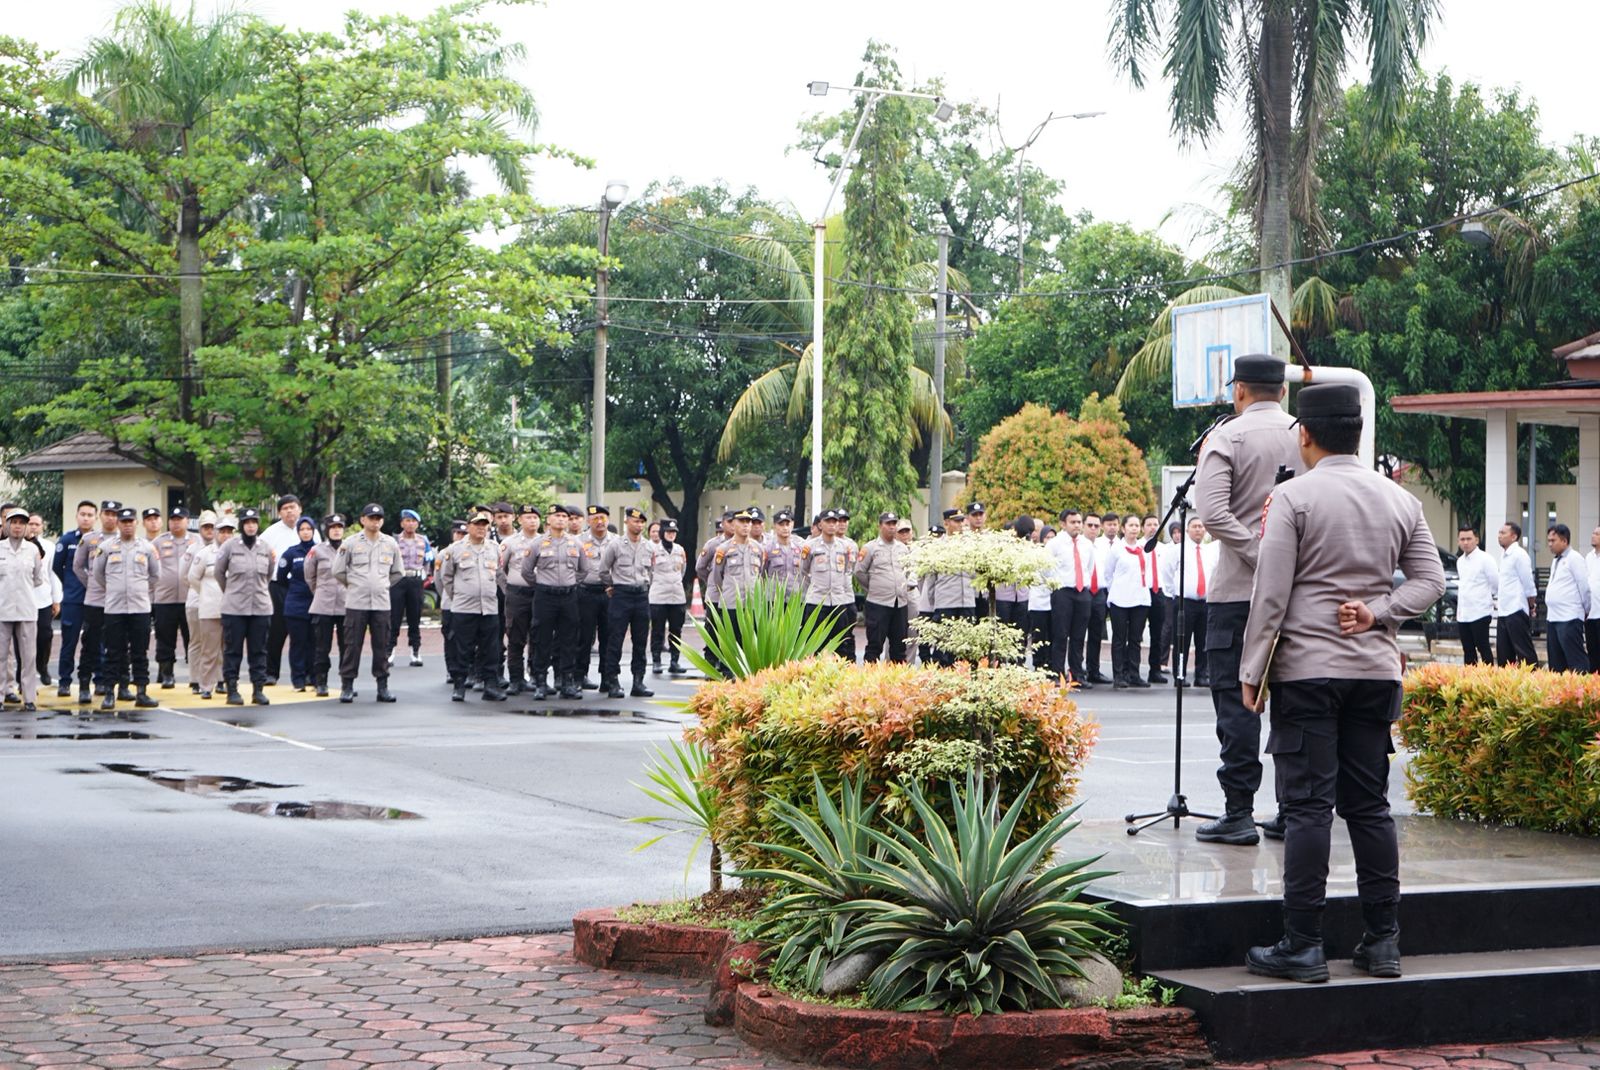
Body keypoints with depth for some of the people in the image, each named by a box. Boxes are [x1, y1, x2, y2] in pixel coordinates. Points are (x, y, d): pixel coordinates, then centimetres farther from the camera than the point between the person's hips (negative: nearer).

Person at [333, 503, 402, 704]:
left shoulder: (390, 544, 9)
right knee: (352, 644, -2)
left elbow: (397, 572, 20)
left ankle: (382, 686, 10)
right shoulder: (350, 544, 0)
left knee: (381, 646, 4)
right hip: (356, 603, -2)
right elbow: (338, 571, 5)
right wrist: (354, 585, 9)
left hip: (382, 604, 2)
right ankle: (347, 686, 3)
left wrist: (383, 585, 13)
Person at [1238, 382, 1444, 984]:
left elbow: (1271, 595, -9)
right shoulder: (1399, 500, 9)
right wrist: (1376, 611, -2)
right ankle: (1382, 941, 12)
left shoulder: (1293, 497, -7)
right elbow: (1430, 580, 7)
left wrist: (1252, 672, -4)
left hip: (1307, 668, -5)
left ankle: (1303, 946, -4)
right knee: (1370, 804, 10)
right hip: (1377, 670, 5)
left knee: (1308, 805, -4)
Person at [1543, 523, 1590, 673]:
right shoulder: (1556, 560, 16)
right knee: (1556, 662, 13)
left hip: (1569, 618, -9)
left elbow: (1585, 586, -10)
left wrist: (1586, 609, -2)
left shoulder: (1574, 559, -9)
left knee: (1576, 660, -9)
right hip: (1552, 617, 9)